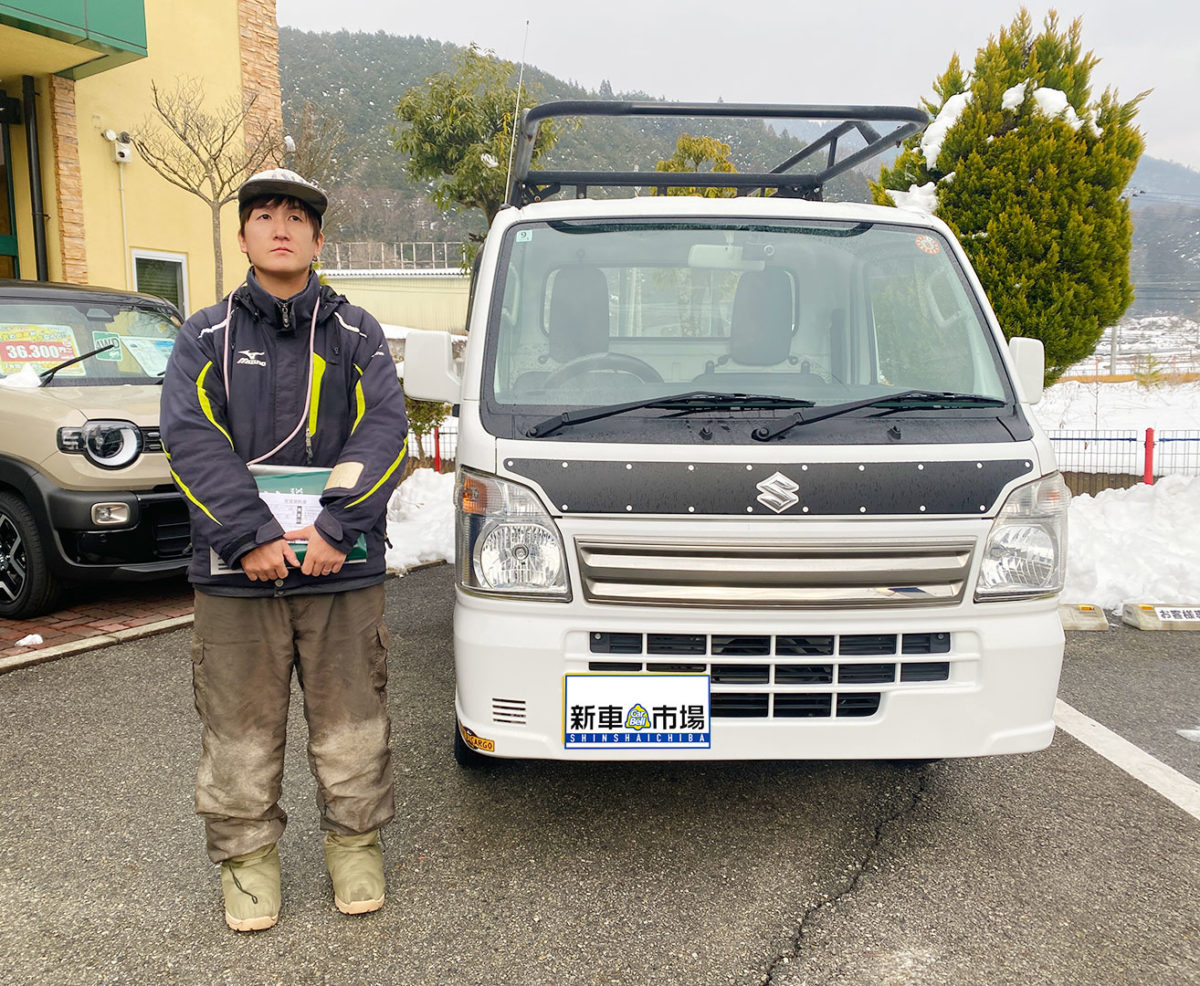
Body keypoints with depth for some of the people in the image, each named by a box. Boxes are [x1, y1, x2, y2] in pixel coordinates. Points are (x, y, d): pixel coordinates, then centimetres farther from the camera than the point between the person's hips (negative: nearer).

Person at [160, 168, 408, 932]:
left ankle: (356, 843, 27)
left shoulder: (357, 332, 10)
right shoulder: (205, 336, 10)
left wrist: (336, 527, -15)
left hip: (343, 571, 0)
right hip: (235, 576, 0)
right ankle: (247, 855, 28)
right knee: (240, 734, 8)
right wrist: (250, 538, -16)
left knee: (353, 728, 8)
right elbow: (191, 439, -4)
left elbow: (384, 431, -3)